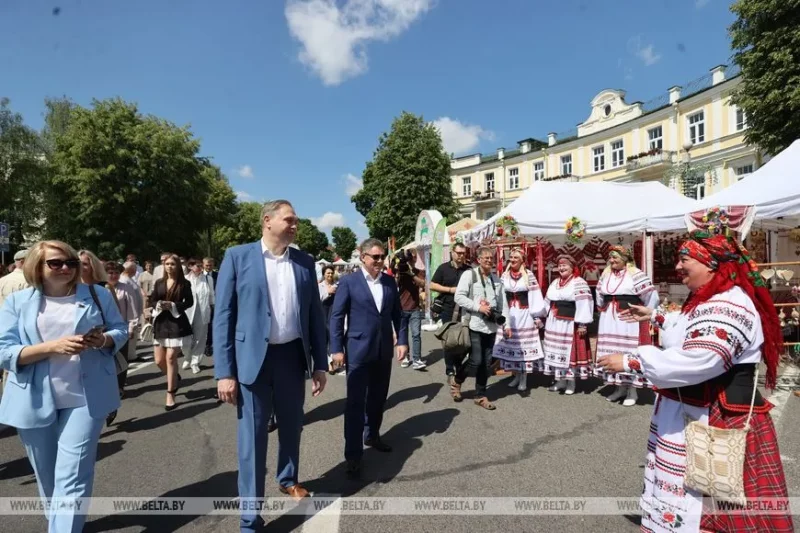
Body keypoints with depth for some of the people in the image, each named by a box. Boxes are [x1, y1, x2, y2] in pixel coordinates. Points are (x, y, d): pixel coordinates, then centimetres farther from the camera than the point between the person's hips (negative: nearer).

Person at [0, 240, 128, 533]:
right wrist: (53, 346, -22)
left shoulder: (97, 295, 1)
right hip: (35, 400, 2)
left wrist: (104, 340, -17)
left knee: (72, 476, -5)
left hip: (84, 397, -2)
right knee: (47, 476, 20)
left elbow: (121, 330, 6)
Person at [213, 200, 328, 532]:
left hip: (293, 356, 4)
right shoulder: (238, 256, -5)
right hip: (253, 359, -3)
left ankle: (288, 479, 47)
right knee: (252, 438, 5)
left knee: (291, 427, 21)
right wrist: (224, 372, -10)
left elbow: (315, 316, 6)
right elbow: (223, 316, -6)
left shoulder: (305, 262, 4)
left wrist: (320, 364, 5)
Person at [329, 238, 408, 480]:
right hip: (358, 351, -5)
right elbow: (336, 317, -7)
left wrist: (402, 340, 2)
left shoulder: (390, 282, 6)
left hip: (384, 351, 5)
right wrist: (337, 349, -11)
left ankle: (372, 435, 38)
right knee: (356, 402, 0)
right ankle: (353, 455, 9)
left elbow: (397, 314, 10)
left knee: (378, 398, 17)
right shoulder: (348, 282, -7)